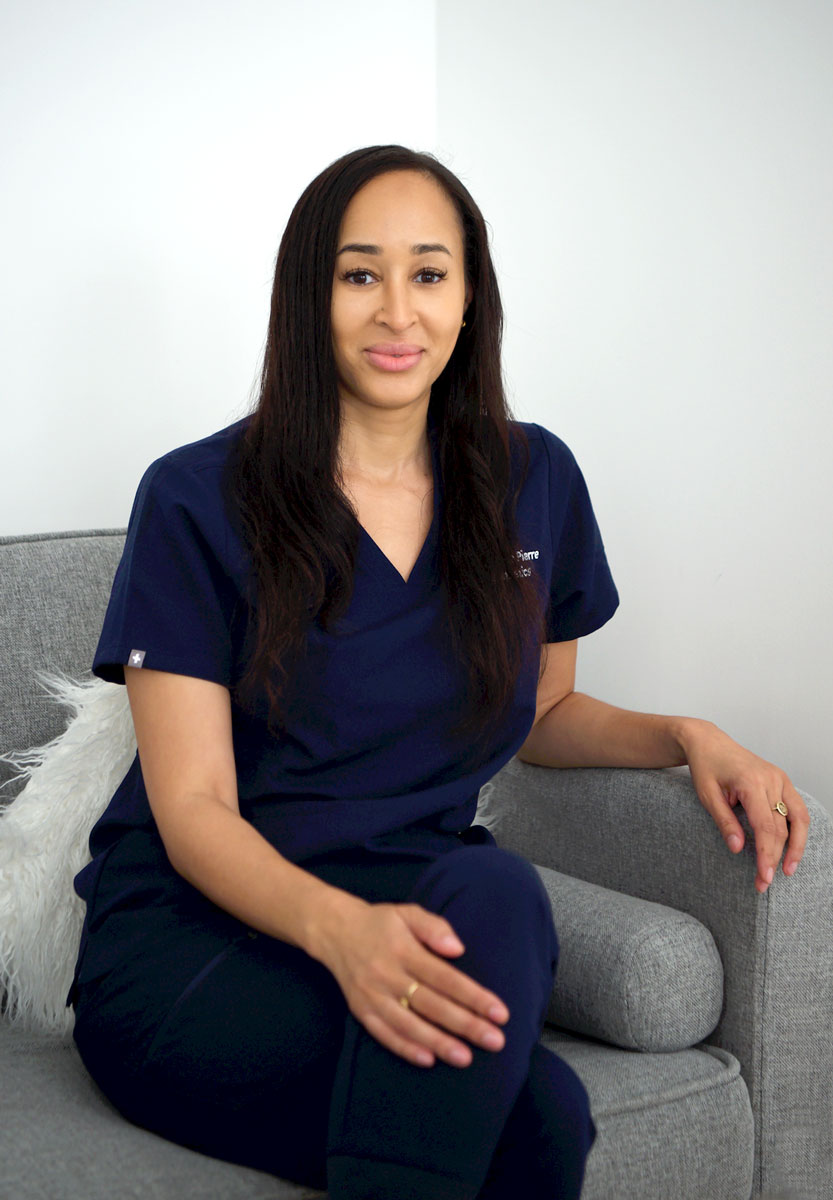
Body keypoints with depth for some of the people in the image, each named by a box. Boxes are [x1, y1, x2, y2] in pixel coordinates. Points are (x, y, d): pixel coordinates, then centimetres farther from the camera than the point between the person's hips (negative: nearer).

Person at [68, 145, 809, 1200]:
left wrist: (686, 738, 2)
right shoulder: (197, 502, -5)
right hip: (188, 939, -4)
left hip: (411, 915, 4)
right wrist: (338, 927, -31)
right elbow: (193, 811, -10)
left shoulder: (536, 483, 7)